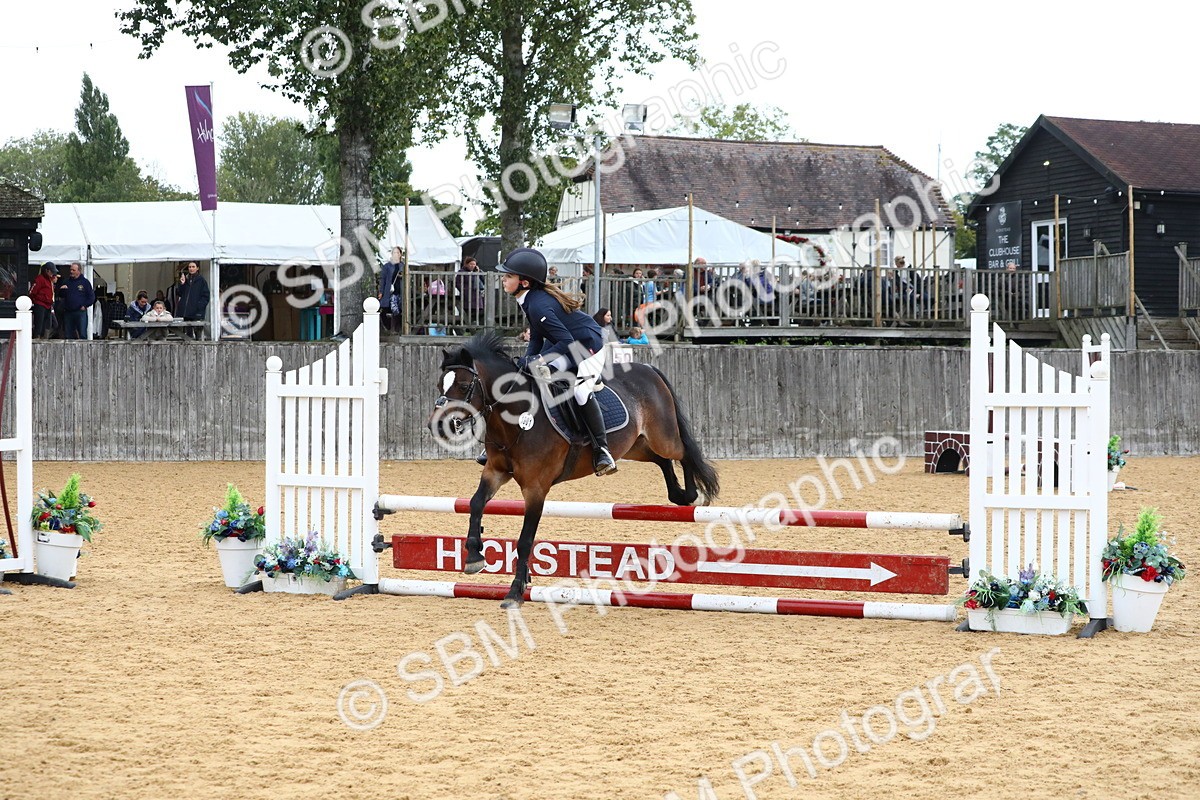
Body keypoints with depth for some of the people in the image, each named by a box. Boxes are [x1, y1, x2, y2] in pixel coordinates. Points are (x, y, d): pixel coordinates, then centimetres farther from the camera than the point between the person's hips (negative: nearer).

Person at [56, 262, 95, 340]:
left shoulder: (85, 282, 4)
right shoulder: (66, 282, 13)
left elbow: (91, 297, 5)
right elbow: (61, 296, 13)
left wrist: (85, 306, -5)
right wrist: (62, 290, -7)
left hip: (80, 311, -4)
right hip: (68, 312, 4)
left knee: (82, 334, -8)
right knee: (69, 335, 5)